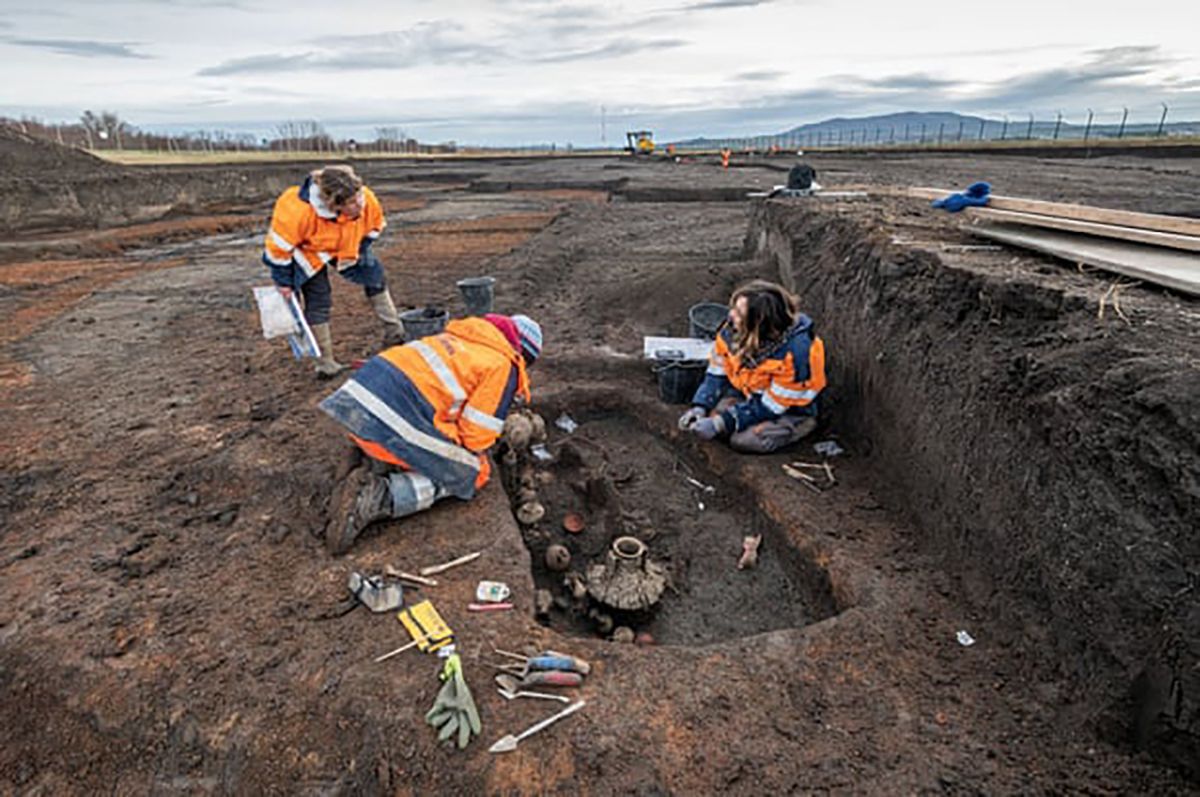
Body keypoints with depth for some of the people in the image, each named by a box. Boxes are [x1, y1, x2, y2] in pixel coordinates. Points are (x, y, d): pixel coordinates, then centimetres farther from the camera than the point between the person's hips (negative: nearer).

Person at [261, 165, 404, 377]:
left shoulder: (368, 201, -32)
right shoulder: (299, 211, -43)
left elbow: (373, 226, -6)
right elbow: (278, 245, -28)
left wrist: (360, 253, -4)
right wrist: (284, 282, -18)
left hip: (345, 246, 5)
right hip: (307, 251, -5)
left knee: (374, 275, 0)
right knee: (318, 301, -8)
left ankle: (395, 334, 11)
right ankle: (325, 364, 3)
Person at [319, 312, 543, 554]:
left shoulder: (459, 335, 24)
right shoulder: (504, 366, 1)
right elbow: (478, 432, -2)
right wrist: (474, 458, 20)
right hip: (396, 415, -9)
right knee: (470, 475, 7)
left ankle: (376, 467, 7)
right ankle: (382, 496, -11)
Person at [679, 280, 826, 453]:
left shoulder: (795, 352, -33)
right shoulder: (734, 328, -17)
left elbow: (770, 407, -27)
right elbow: (717, 372, -4)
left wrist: (720, 424, -31)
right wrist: (699, 407, -19)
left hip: (789, 411, -4)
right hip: (747, 396, 5)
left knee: (744, 440, -26)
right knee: (710, 414, -19)